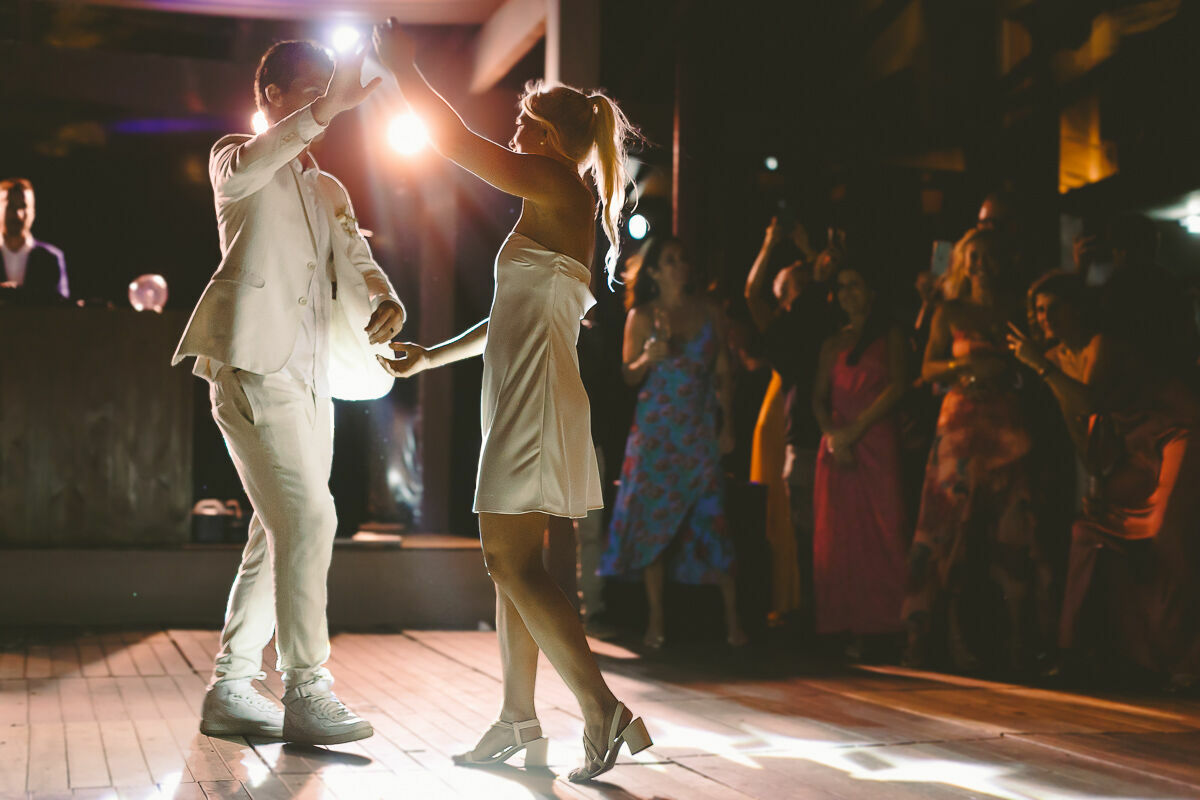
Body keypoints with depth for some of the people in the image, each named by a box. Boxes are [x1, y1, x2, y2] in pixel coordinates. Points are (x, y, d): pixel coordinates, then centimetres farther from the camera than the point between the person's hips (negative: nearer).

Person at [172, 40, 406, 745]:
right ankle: (306, 689, -12)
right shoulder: (239, 159, 6)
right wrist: (327, 109, -31)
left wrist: (387, 299, -10)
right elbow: (241, 172, -19)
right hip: (255, 365, -8)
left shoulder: (329, 190, 26)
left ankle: (231, 689, 15)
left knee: (282, 533, 7)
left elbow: (356, 258, 14)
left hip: (310, 378, 8)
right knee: (307, 520, -17)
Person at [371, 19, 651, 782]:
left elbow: (461, 143, -11)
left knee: (513, 562, -12)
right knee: (510, 561, 11)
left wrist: (404, 69, 0)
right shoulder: (558, 210, 21)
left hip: (537, 397, -10)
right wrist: (432, 355, 29)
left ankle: (604, 710, -12)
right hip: (519, 396, 10)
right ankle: (520, 721, 16)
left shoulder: (560, 189, -7)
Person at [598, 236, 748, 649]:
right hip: (655, 430, 0)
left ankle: (732, 618, -1)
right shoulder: (641, 316, 3)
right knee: (654, 521, -1)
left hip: (700, 430, 0)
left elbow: (723, 372, 8)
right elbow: (628, 375, 3)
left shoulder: (708, 313, 7)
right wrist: (648, 358, -18)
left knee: (712, 519, -7)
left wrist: (727, 425, 2)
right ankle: (656, 619, 6)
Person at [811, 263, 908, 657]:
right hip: (836, 444, 3)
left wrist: (856, 428, -11)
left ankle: (882, 624, -9)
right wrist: (832, 435, -7)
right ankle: (852, 630, -2)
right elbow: (819, 398, 12)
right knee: (839, 534, -3)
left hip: (877, 442, -3)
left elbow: (897, 386, -4)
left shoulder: (890, 336, 9)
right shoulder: (833, 344, 20)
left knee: (881, 531, -9)